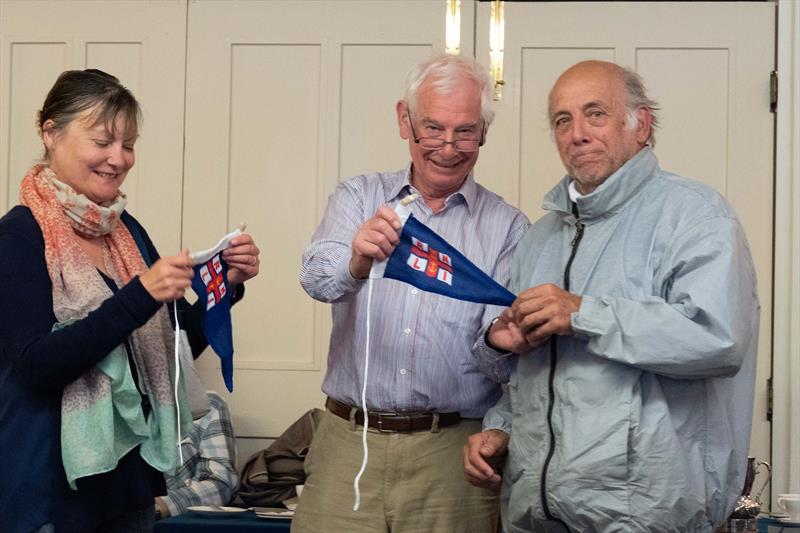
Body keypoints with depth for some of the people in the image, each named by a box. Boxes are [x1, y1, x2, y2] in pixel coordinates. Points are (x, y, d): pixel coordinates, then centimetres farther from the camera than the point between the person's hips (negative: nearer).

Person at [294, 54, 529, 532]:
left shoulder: (508, 227, 3)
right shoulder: (358, 197, 7)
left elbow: (502, 364, -1)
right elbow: (318, 278, -13)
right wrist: (358, 258, -35)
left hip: (452, 456, 0)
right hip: (349, 441, 1)